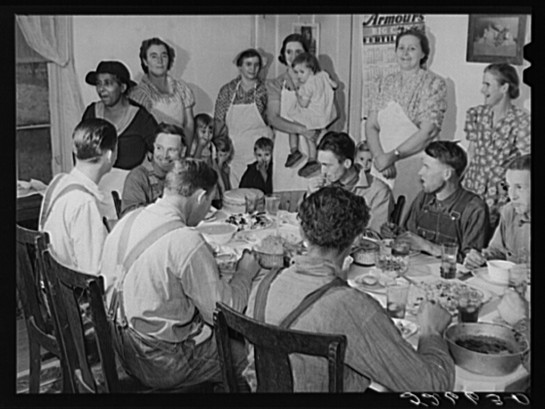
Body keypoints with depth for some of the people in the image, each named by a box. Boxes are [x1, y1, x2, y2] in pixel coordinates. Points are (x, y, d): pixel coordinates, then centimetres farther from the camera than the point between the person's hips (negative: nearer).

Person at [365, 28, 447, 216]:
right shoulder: (386, 83, 11)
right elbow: (371, 125, 6)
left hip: (413, 164, -4)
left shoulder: (433, 84, -3)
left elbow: (427, 132, -11)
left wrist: (392, 156, -14)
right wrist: (379, 156, -11)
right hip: (382, 165, 4)